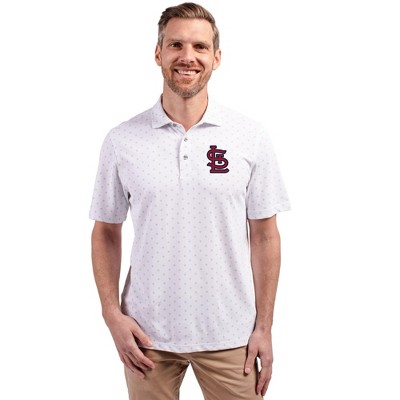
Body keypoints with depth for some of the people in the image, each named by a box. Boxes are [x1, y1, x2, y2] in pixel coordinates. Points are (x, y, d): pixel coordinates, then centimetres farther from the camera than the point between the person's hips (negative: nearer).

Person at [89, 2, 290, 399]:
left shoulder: (251, 138, -3)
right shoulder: (121, 141, -3)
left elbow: (264, 236, 0)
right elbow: (106, 233, 4)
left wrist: (264, 326, -1)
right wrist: (113, 315, -4)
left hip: (229, 335, 0)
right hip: (147, 334, 0)